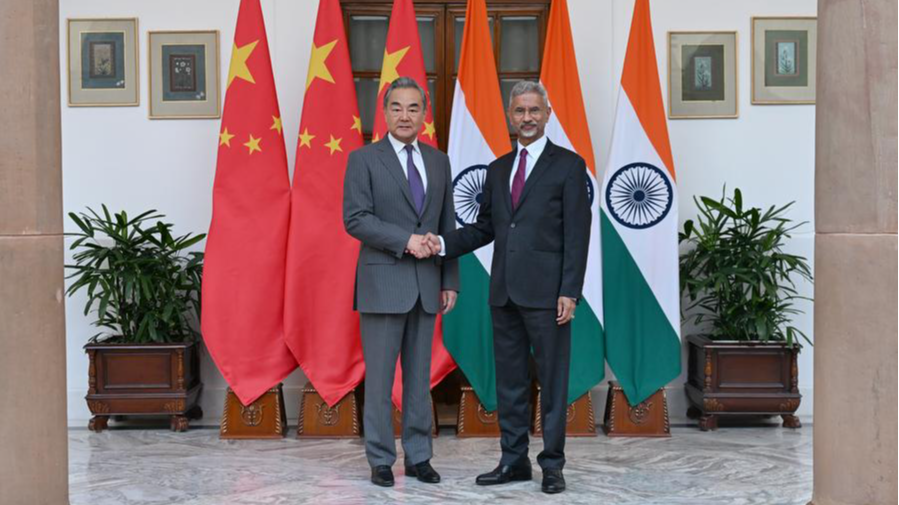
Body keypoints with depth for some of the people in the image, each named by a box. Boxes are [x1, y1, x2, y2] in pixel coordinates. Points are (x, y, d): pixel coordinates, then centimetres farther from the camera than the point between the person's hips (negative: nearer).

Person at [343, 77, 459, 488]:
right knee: (380, 376, 1)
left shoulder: (438, 161, 11)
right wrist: (406, 240, -18)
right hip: (383, 283, -4)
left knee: (419, 375, 9)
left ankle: (418, 457, 18)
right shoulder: (364, 159, -2)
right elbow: (355, 219, -11)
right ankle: (381, 460, 11)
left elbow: (447, 226, 13)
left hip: (426, 284, 4)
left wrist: (450, 281, 8)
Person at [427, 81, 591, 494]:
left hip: (546, 291, -6)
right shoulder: (498, 169, 15)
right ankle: (514, 460, 20)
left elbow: (577, 233, -7)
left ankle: (552, 464, 10)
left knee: (552, 379, 1)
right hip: (504, 290, 6)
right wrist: (444, 243, -1)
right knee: (509, 379, 11)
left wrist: (570, 292, -13)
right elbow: (484, 227, 16)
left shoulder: (568, 165, -2)